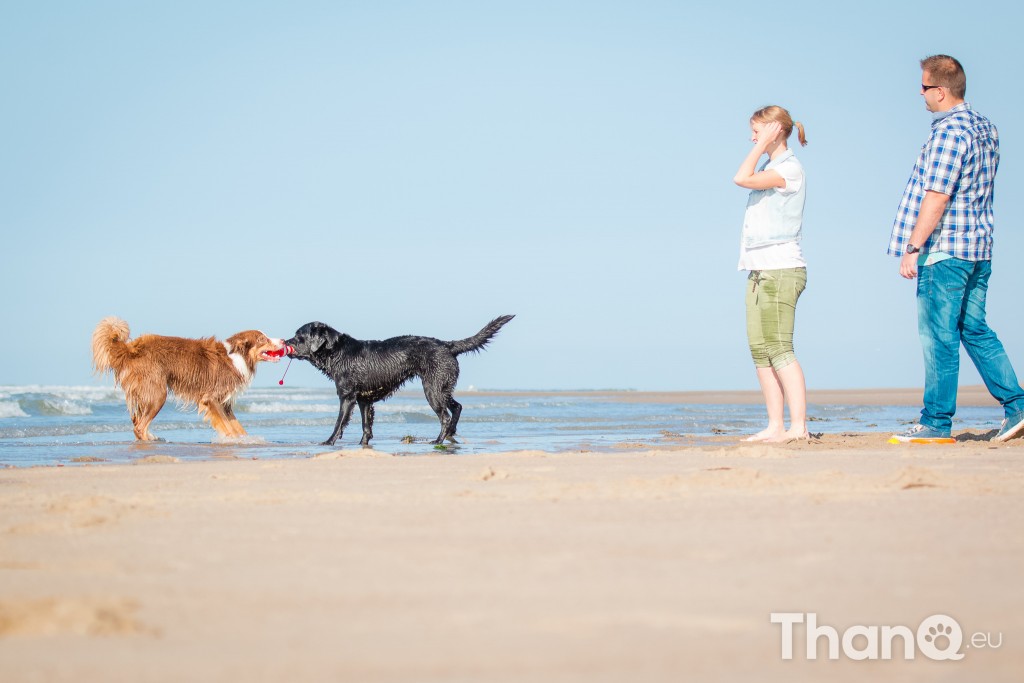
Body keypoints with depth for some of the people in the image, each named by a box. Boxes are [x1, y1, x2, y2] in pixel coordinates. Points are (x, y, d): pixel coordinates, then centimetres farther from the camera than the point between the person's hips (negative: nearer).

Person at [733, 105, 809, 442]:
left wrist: (764, 145, -13)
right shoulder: (768, 168, 19)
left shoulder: (790, 168, -9)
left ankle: (798, 427, -14)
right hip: (760, 270, 9)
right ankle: (775, 427, 6)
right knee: (759, 350, 5)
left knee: (779, 350, -13)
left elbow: (742, 178, -19)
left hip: (781, 271, -9)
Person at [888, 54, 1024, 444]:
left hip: (945, 250, -9)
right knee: (975, 330, 13)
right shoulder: (984, 128, 14)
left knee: (939, 338, -4)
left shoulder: (949, 132, -15)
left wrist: (912, 248, -17)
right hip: (980, 250, 9)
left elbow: (937, 197, -20)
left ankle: (936, 424, -1)